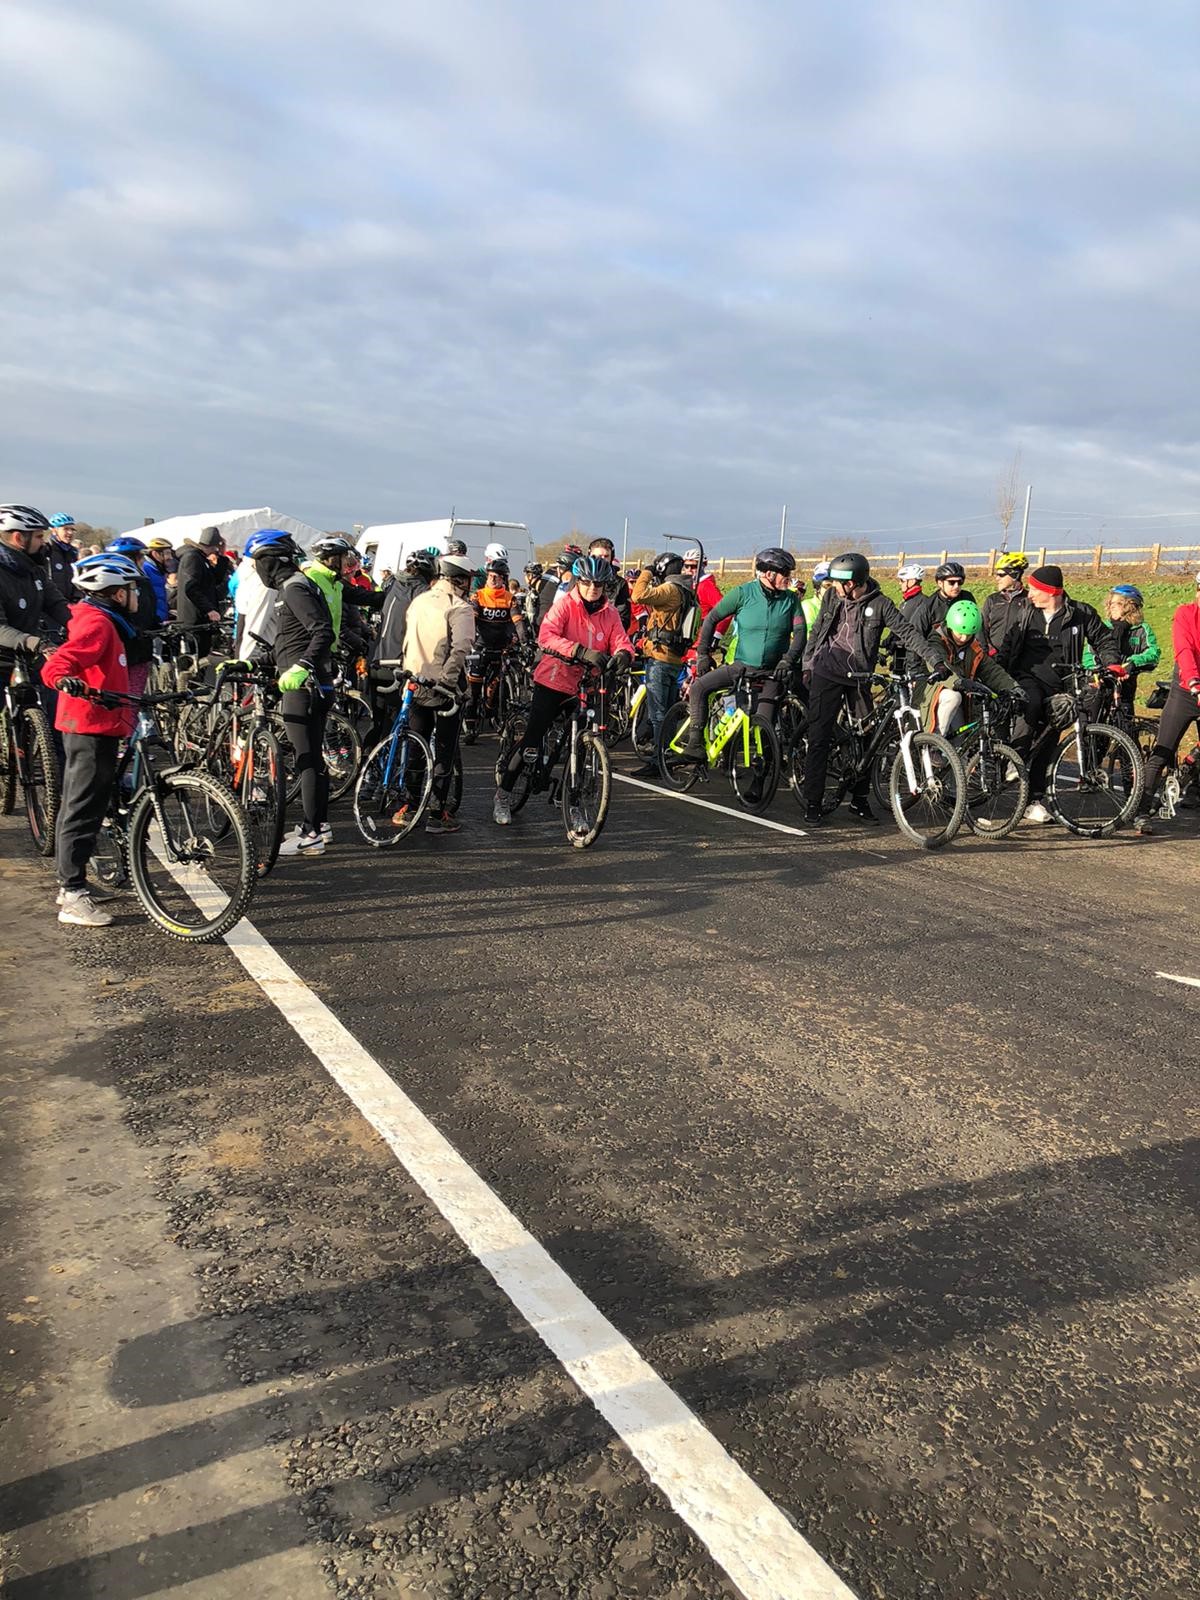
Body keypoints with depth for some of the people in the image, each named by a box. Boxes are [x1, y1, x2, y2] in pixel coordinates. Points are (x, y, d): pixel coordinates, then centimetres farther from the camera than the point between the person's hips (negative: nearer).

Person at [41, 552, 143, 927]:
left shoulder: (102, 621, 17)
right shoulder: (98, 622, -15)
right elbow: (55, 665, -28)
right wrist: (68, 680, -47)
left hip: (89, 728, 11)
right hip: (92, 728, -11)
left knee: (77, 808, 17)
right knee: (83, 812, -9)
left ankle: (70, 884, 28)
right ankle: (73, 897, -6)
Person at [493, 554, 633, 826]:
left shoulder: (609, 612, 3)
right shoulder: (565, 604, -10)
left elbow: (622, 641, -7)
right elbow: (546, 636, -26)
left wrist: (623, 654, -33)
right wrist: (582, 652, -39)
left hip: (584, 687, 4)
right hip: (553, 681, -4)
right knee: (532, 744, -4)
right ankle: (503, 795, 14)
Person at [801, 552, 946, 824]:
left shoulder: (880, 604, -9)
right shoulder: (832, 597, 0)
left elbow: (907, 633, -14)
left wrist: (936, 660, -22)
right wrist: (807, 664, 14)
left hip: (859, 678, 0)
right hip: (826, 674, 0)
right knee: (819, 738, -4)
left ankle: (860, 800, 17)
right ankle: (813, 802, 1)